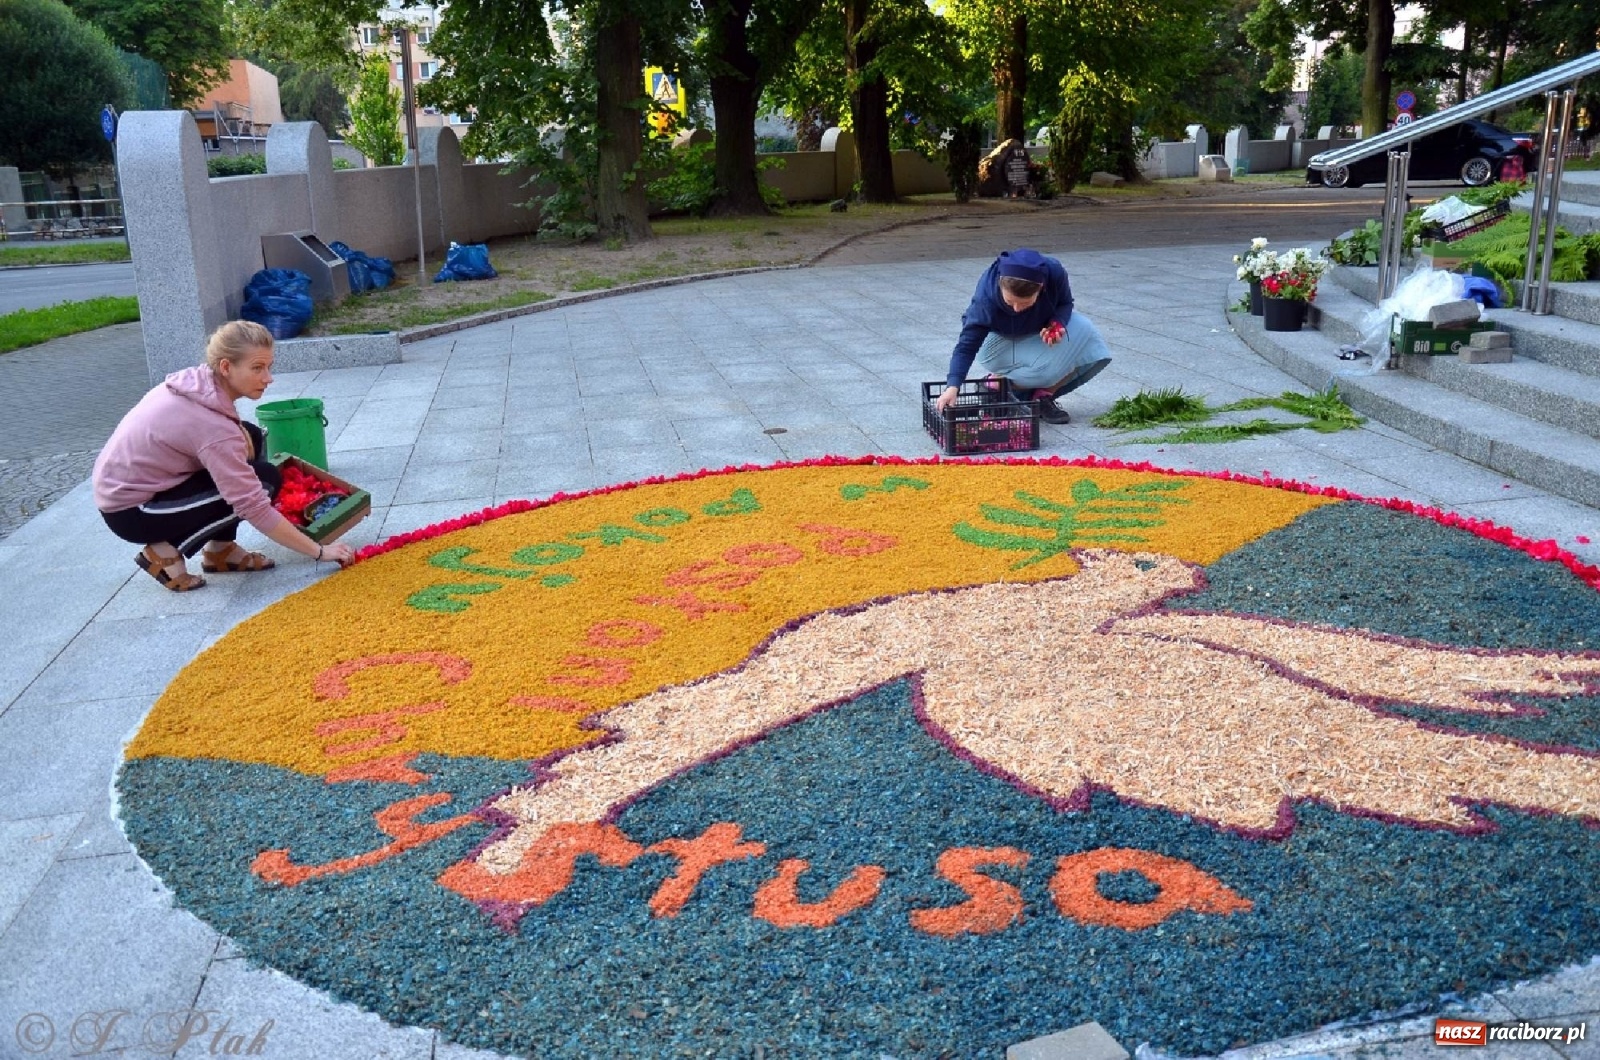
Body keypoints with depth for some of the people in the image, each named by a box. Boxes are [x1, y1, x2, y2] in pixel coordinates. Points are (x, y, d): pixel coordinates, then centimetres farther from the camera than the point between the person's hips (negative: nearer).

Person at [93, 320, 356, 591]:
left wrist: (242, 444, -8)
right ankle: (165, 552, -6)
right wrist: (320, 551, -23)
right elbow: (255, 507, -28)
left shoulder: (198, 380, -5)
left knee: (252, 438, 2)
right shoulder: (213, 427, -29)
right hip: (130, 512, -8)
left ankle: (220, 549, 6)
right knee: (263, 482, -15)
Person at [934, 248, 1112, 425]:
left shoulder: (1055, 273, -31)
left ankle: (1043, 395, -3)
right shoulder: (985, 298, -36)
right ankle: (997, 386, -3)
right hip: (1002, 342, -4)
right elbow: (967, 345, -32)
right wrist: (952, 387, -43)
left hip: (1040, 331, 5)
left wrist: (1057, 323, -31)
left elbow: (1065, 303, -9)